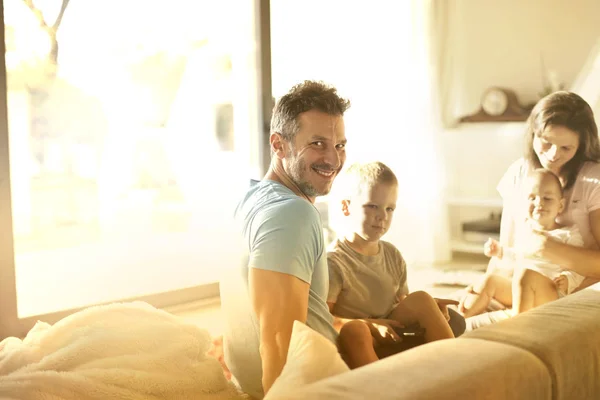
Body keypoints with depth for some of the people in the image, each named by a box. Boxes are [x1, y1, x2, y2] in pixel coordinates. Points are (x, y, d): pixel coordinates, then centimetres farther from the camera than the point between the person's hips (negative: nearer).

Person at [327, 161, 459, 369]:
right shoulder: (334, 261, -12)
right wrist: (370, 325, -25)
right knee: (355, 329, -38)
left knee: (421, 300, -9)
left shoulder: (393, 255, 10)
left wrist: (429, 309, -7)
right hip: (351, 344, -7)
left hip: (387, 341, 7)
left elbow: (402, 302, 14)